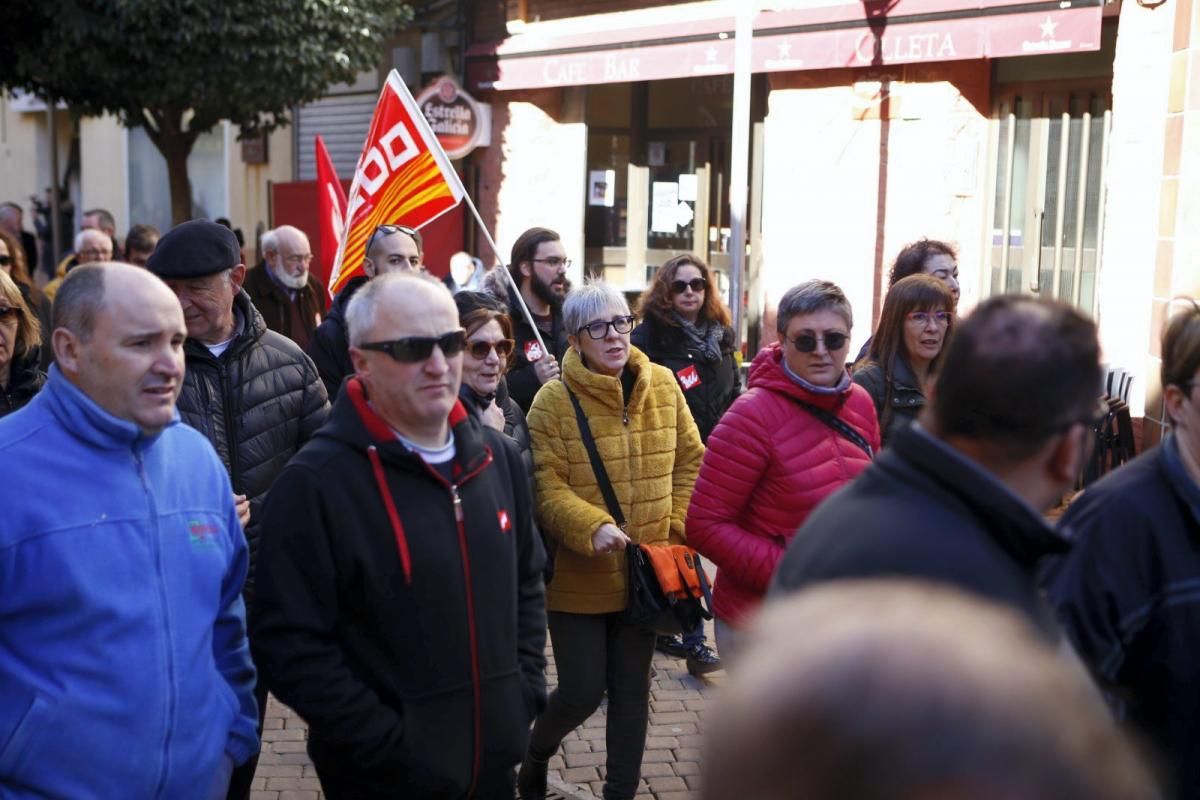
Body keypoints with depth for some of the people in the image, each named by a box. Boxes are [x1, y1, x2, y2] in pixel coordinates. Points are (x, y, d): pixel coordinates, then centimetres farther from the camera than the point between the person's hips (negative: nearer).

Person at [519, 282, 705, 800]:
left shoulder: (663, 385, 1)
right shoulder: (553, 400, -12)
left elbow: (690, 461, 8)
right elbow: (546, 487, -15)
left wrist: (677, 527, -2)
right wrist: (593, 527, -30)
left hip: (644, 573, 4)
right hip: (578, 577, -4)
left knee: (632, 691, 13)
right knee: (583, 692, 1)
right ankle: (534, 756, 33)